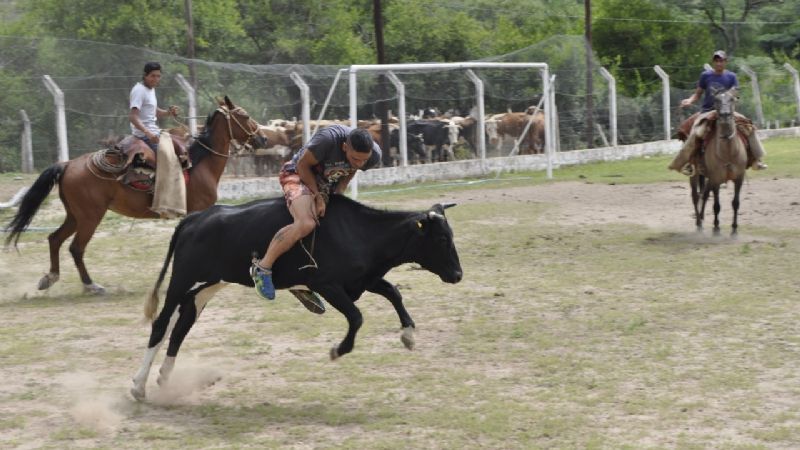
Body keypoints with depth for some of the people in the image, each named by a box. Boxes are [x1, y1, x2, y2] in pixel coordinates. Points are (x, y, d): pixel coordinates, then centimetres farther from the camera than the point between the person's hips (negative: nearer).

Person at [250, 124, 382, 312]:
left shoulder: (374, 155, -17)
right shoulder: (328, 138, -35)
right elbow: (302, 165, -19)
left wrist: (336, 196, -9)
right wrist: (319, 196, -19)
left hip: (327, 184, 7)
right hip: (298, 175, -7)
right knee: (305, 224, -31)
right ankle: (263, 267, -19)